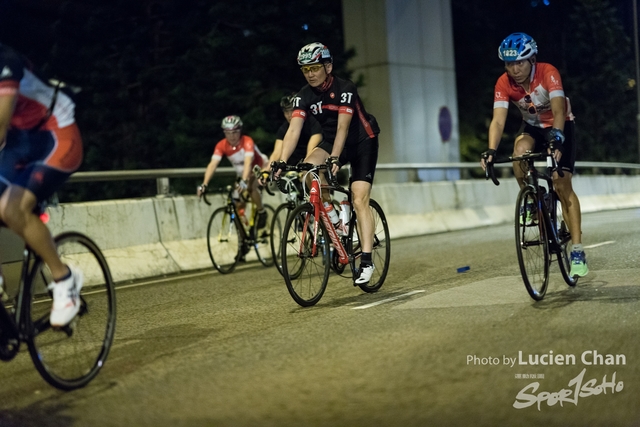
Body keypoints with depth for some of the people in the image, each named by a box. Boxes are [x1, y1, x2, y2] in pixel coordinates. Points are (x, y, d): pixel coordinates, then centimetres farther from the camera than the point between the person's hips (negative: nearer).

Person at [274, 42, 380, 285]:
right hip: (332, 141, 5)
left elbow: (343, 126, -33)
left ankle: (366, 261, -13)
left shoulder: (345, 89, -24)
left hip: (362, 142, -4)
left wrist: (334, 159, -46)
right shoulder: (304, 96, -11)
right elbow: (293, 130, -21)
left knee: (359, 201, -15)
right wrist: (281, 162, -34)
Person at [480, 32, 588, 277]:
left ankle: (577, 251, -11)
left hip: (561, 126, -3)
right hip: (532, 127, 3)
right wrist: (491, 150, -47)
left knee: (562, 186, -15)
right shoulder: (503, 84, -21)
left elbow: (558, 111, -41)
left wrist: (556, 139, -59)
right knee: (520, 150, -33)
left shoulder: (548, 73, -30)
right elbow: (498, 121, -30)